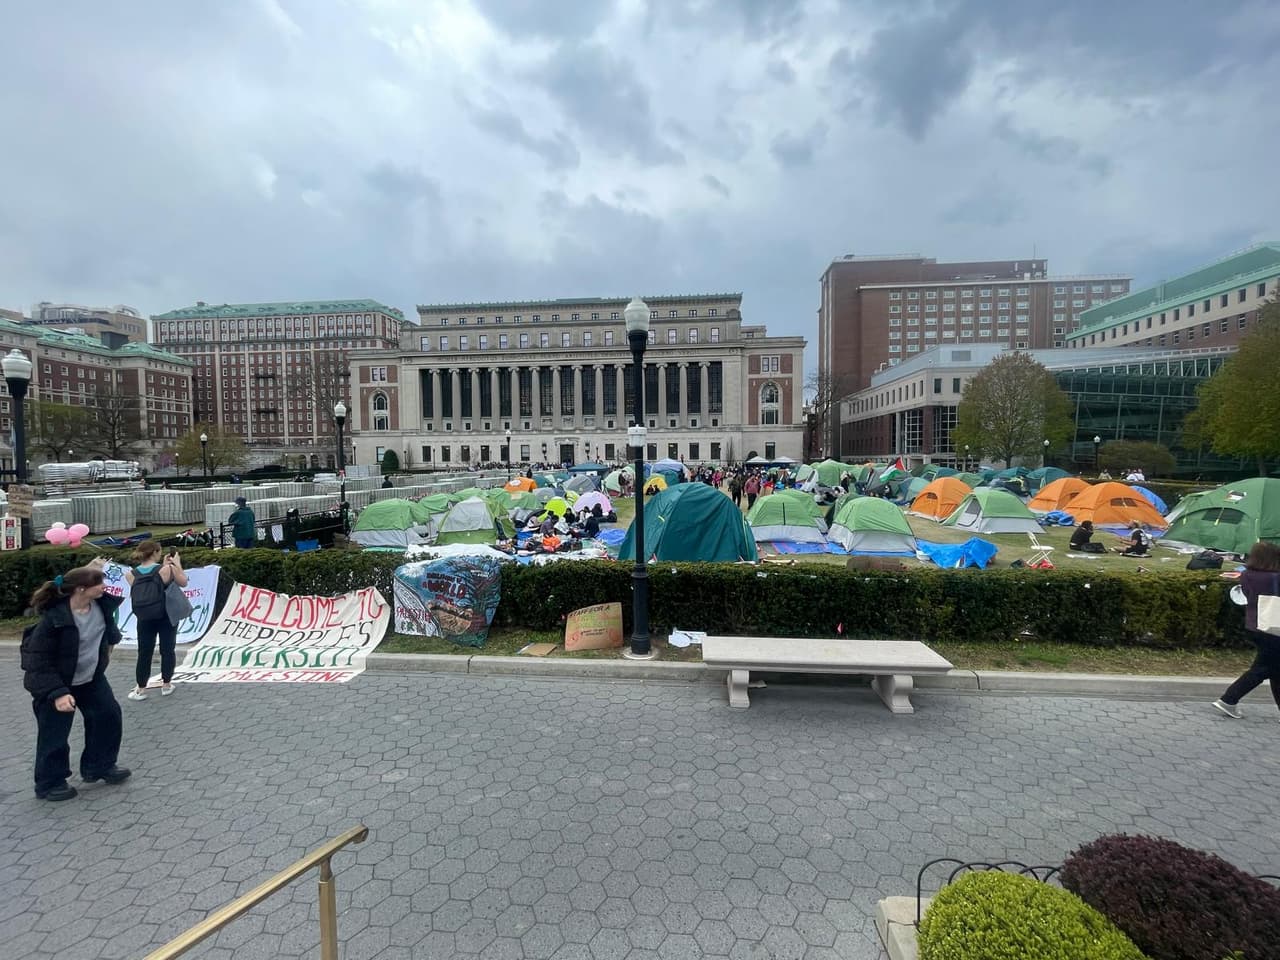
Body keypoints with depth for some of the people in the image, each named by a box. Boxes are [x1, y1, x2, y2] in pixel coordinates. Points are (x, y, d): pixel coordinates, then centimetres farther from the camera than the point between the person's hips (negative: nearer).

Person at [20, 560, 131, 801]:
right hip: (56, 682, -6)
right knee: (54, 734, 5)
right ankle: (50, 783, 26)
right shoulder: (53, 619, -31)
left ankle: (100, 766, 27)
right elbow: (39, 661, -25)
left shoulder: (101, 603, -13)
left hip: (91, 677, 7)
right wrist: (57, 693, -27)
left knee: (108, 714, 9)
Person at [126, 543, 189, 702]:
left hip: (144, 619, 3)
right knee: (167, 650, 10)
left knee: (144, 653, 12)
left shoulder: (131, 574, -3)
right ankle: (166, 685, 19)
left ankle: (141, 689, 18)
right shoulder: (167, 569, -14)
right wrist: (177, 564, 5)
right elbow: (183, 582, -1)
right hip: (166, 617, -2)